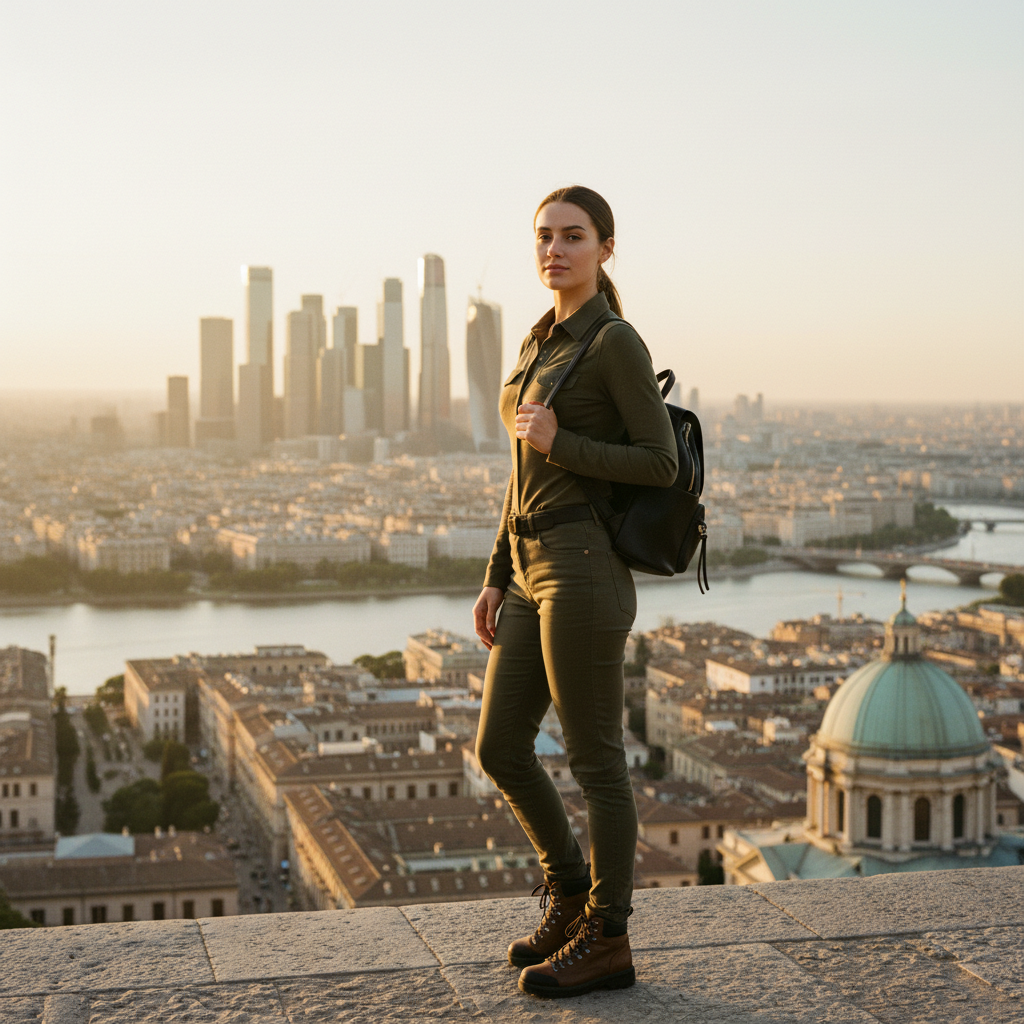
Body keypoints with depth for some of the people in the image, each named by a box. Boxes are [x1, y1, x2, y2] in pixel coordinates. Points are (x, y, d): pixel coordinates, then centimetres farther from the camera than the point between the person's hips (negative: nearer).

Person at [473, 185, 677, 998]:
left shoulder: (618, 342, -8)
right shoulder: (543, 342, 17)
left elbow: (661, 465, -11)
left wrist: (557, 442, -14)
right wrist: (498, 576, 17)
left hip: (586, 571, -9)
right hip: (535, 571, 9)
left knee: (594, 758, 0)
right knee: (500, 751, 11)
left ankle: (606, 941, 13)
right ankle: (570, 888, 31)